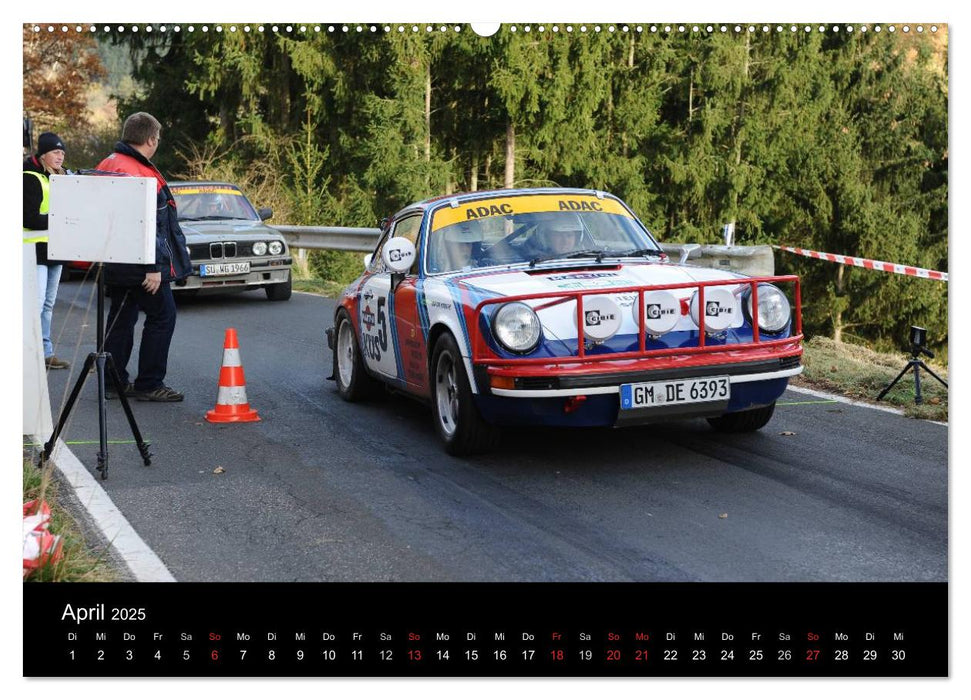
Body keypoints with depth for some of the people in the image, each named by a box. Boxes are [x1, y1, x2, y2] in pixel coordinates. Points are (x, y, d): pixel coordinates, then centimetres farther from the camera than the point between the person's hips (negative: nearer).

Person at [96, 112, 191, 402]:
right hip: (141, 265, -10)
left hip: (118, 265, 10)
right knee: (162, 315, -2)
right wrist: (153, 266, -24)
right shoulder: (133, 171, -19)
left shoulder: (111, 163, 15)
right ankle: (149, 384, 0)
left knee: (121, 319, 14)